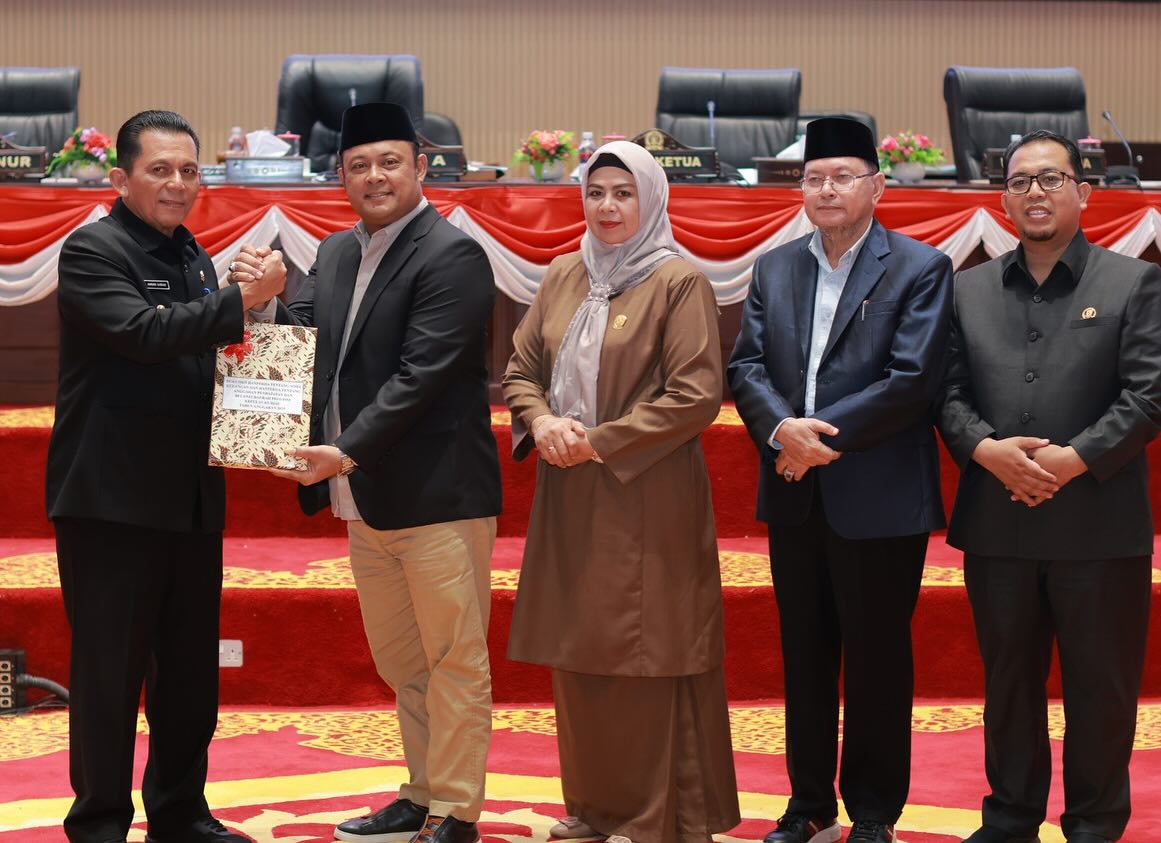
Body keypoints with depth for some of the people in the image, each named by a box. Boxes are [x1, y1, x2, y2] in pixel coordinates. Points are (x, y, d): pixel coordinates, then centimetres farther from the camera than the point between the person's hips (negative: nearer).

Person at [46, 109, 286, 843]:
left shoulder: (194, 258, 14)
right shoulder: (92, 251, -9)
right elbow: (141, 332, -24)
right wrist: (241, 300, -28)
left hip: (192, 498, 7)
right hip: (113, 498, -7)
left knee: (191, 668, 12)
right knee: (110, 670, -1)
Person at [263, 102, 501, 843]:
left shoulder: (452, 256, -13)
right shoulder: (337, 254, 13)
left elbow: (420, 374, -20)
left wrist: (348, 452, -24)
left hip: (438, 495, -8)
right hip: (365, 500, 8)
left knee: (453, 660, 1)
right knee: (399, 661, 17)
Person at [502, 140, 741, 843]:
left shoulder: (679, 283, -7)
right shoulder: (563, 277, 11)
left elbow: (697, 395, -13)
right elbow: (522, 368, 15)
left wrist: (601, 442, -14)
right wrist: (541, 421, -7)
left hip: (645, 500, -6)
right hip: (569, 495, 6)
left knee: (643, 655, -2)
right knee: (578, 652, 10)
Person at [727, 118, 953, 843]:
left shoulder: (920, 269, -5)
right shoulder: (774, 269, 11)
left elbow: (912, 379, -14)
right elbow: (747, 366, 3)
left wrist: (821, 434, -16)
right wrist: (780, 428, -16)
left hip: (878, 501, -5)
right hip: (794, 498, 5)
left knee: (876, 663, 3)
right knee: (804, 658, 12)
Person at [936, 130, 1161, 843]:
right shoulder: (970, 289, 11)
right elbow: (949, 390, 7)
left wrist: (1076, 459, -17)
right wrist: (985, 448, -13)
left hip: (1099, 524, -3)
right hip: (997, 523, 3)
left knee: (1100, 685, 4)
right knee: (1008, 678, 12)